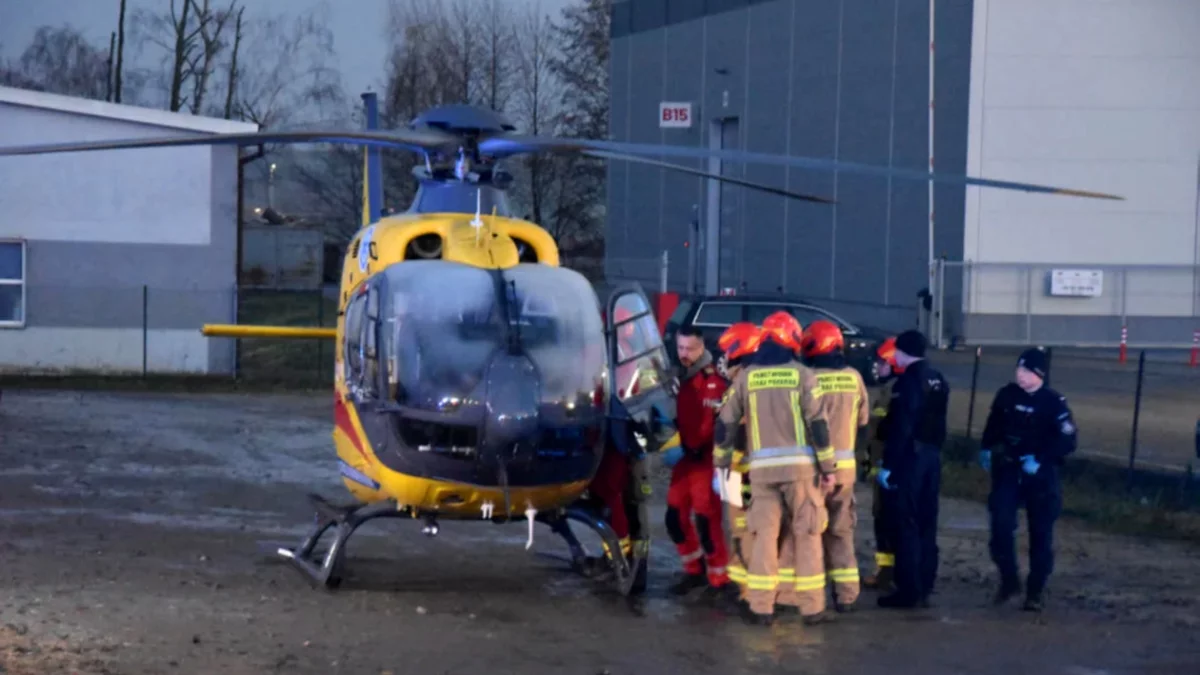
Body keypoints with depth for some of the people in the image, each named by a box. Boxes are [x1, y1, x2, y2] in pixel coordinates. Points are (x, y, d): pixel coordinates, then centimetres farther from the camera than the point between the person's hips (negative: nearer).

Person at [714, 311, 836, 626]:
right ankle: (812, 607, 4)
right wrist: (827, 467, 0)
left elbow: (726, 423, 7)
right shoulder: (801, 375, -2)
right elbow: (818, 424, -6)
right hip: (800, 465, -2)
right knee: (807, 535, 5)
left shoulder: (746, 377, 6)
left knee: (765, 535, 5)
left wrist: (721, 462, 18)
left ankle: (761, 606, 2)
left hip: (762, 467, 2)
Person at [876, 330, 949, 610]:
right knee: (926, 524, 11)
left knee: (905, 524, -5)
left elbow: (901, 427, -19)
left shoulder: (909, 381, -14)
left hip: (909, 457, -8)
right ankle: (924, 587, 14)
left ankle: (908, 589, -6)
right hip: (932, 456, 8)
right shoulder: (939, 381, 12)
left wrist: (888, 464, -17)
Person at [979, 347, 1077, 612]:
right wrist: (988, 449, 12)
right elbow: (994, 424, 19)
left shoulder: (1054, 402, -10)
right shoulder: (1006, 394, 1)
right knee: (1001, 525, -10)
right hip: (1007, 470, 2)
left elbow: (1068, 441, -14)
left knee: (1040, 534, 3)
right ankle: (1009, 579, 8)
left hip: (1041, 476, -2)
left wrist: (1040, 459, -21)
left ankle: (1035, 592, 14)